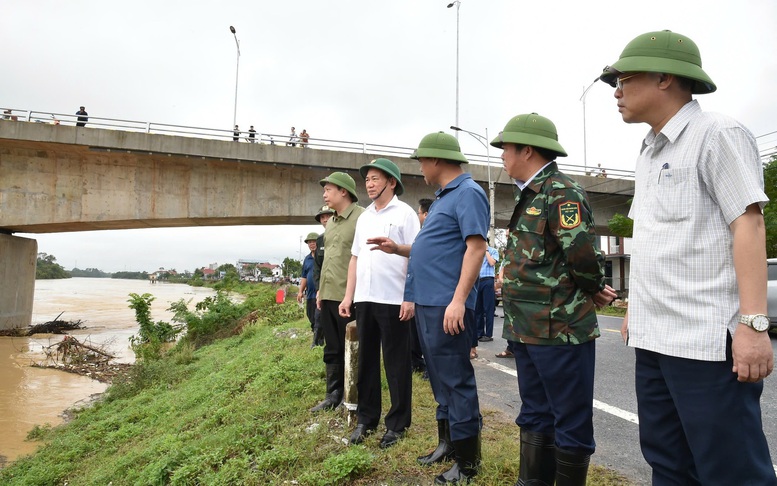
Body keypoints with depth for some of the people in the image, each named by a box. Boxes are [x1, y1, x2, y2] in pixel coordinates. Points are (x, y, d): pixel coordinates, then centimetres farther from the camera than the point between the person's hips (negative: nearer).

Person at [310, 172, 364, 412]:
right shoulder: (330, 222, 16)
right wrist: (320, 289, 19)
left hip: (349, 297, -8)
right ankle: (333, 395, 26)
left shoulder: (361, 217, -11)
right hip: (329, 295, 8)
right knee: (332, 350, 15)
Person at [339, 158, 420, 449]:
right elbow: (355, 258, 16)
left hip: (394, 300, -6)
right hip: (364, 299, 6)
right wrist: (348, 296, 10)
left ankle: (397, 423, 17)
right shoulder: (364, 217, 16)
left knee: (396, 364, 4)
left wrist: (410, 298, -16)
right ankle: (366, 418, 26)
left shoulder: (404, 214, -3)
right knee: (366, 361, 13)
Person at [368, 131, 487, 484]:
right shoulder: (444, 197, 20)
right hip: (427, 301, 10)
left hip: (446, 304, -10)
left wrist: (458, 300, -26)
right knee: (441, 378, 17)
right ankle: (448, 443, 31)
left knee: (455, 380, -2)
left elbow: (476, 247, -20)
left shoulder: (467, 193, -10)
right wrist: (398, 249, 14)